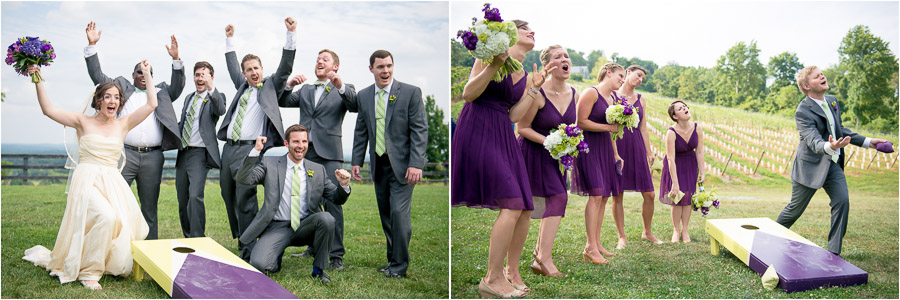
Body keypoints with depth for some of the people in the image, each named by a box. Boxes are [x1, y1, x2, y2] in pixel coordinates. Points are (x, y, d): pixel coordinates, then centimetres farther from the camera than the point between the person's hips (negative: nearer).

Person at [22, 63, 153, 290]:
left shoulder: (123, 124, 10)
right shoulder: (83, 122, 4)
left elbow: (151, 104, 3)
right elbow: (48, 110, -4)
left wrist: (147, 75, 5)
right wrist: (38, 81, -12)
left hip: (113, 183, 3)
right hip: (87, 181, -3)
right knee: (106, 217, -35)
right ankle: (88, 271, -15)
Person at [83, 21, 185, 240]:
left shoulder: (160, 92, 21)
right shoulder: (122, 87, 18)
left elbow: (178, 87, 7)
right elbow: (98, 76, 12)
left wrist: (176, 59, -4)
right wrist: (92, 45, 4)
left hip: (152, 157, 1)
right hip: (125, 154, -1)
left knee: (150, 206, 7)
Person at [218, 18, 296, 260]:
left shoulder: (270, 86, 6)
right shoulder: (243, 86, 21)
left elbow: (285, 66, -5)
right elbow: (232, 67, 38)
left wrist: (290, 34, -12)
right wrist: (229, 40, 42)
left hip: (250, 150, -7)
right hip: (229, 148, 7)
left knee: (244, 199, -11)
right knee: (229, 197, 14)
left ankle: (248, 251, -6)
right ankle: (240, 240, 31)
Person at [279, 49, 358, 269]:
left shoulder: (344, 90, 9)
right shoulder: (305, 90, 23)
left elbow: (355, 106, -11)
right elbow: (282, 102, 14)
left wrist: (340, 85, -26)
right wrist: (289, 85, -5)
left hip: (329, 153, -5)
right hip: (305, 152, 5)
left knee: (332, 201, -11)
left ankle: (336, 254, -8)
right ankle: (314, 247, 21)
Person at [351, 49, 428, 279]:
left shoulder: (411, 93, -6)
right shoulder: (364, 96, 8)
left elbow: (419, 129, -9)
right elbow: (361, 131, 14)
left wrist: (416, 164, -16)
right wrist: (356, 161, 7)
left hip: (402, 165, -5)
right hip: (378, 165, 5)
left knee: (399, 213, -10)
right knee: (386, 216, 10)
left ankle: (399, 266, 2)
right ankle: (393, 260, 22)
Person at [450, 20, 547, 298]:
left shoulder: (524, 76, 17)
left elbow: (513, 115, 8)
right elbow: (468, 94, -9)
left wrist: (534, 88, 5)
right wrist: (494, 65, -19)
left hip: (503, 138, 8)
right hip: (477, 132, -8)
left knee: (525, 209, 2)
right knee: (513, 204, -17)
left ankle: (512, 270, 22)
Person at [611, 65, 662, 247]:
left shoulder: (641, 100, 14)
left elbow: (643, 128, 15)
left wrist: (649, 152, 11)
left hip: (636, 147, 4)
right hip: (617, 146, -4)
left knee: (649, 194, 2)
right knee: (617, 195, -1)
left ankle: (647, 232, 21)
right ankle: (621, 236, 11)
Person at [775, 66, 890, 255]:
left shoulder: (832, 101, 6)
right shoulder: (803, 112, -19)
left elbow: (841, 130, 17)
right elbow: (813, 140, -31)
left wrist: (867, 142, 11)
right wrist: (829, 146, -52)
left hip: (833, 164, 6)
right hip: (810, 166, -6)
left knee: (842, 201, -10)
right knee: (796, 208, 4)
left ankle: (834, 252, -1)